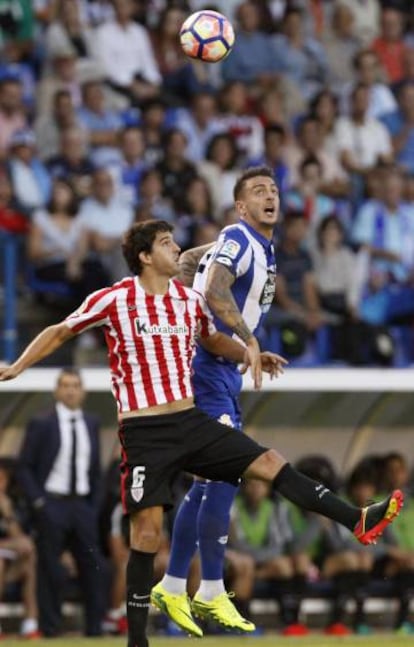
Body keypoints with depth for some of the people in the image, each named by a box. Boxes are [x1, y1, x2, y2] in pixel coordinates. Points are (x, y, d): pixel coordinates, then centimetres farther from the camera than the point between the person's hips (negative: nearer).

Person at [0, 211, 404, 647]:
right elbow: (60, 332, 5)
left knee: (270, 463, -5)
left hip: (190, 423, 5)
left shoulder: (189, 300, 8)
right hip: (144, 431, -5)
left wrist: (251, 353, 9)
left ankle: (358, 522, -6)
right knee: (147, 528, -7)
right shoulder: (115, 300, -7)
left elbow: (213, 339, 26)